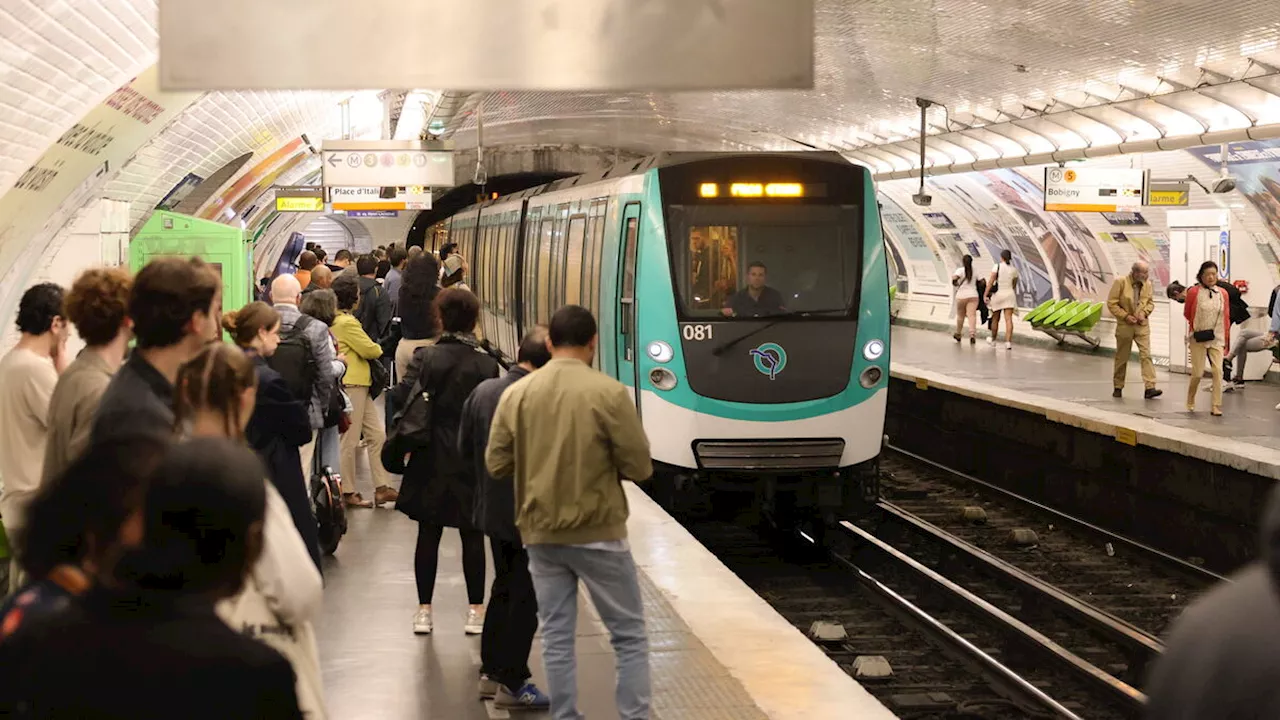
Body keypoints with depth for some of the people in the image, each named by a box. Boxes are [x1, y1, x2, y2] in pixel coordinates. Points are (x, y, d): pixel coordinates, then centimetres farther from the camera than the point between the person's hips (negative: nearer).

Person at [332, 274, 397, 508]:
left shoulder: (335, 320, 12)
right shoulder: (346, 322, -18)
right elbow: (370, 350, -16)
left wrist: (372, 350, 6)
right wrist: (379, 348, 4)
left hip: (358, 385, 10)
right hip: (351, 385, -10)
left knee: (377, 435, 10)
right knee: (350, 441, -1)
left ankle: (381, 488, 12)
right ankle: (348, 492, 8)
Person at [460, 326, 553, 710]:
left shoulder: (482, 391, -2)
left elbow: (465, 447, 8)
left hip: (493, 508, 7)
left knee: (503, 588, 21)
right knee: (525, 598, 4)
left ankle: (492, 672, 28)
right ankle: (512, 684, 9)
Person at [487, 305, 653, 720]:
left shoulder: (517, 394, -2)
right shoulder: (609, 393, -13)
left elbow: (496, 464, 2)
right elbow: (640, 467, -10)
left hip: (541, 533, 4)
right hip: (598, 532, -4)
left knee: (556, 638, 12)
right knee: (630, 637, 7)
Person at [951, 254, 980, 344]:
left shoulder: (960, 270, -6)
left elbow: (954, 278, -20)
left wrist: (955, 284, 0)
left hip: (961, 295, -1)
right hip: (973, 295, 1)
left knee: (960, 315, 15)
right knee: (972, 315, -9)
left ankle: (958, 334, 28)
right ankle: (972, 333, -27)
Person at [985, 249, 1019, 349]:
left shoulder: (997, 266, -6)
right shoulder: (1014, 269, 4)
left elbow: (991, 281, -12)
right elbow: (1014, 285, 15)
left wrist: (985, 295, -11)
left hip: (997, 294, -2)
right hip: (1009, 294, 2)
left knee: (995, 319, 15)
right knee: (1008, 319, -7)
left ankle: (993, 339, 32)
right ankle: (1008, 342, -20)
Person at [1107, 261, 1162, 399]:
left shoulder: (1147, 284, 3)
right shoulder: (1121, 282, -10)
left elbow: (1150, 302, 14)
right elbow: (1112, 303, -8)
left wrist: (1144, 313, -6)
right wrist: (1126, 316, -14)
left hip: (1142, 325, 3)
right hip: (1125, 326, -3)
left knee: (1146, 355, -10)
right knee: (1122, 358, 7)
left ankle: (1150, 387, -16)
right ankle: (1118, 387, 21)